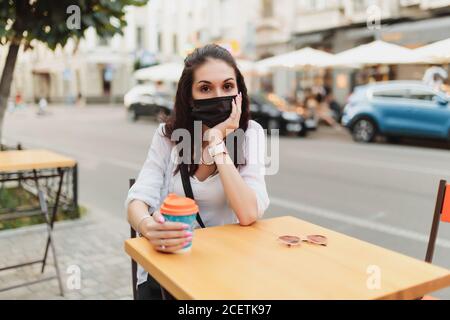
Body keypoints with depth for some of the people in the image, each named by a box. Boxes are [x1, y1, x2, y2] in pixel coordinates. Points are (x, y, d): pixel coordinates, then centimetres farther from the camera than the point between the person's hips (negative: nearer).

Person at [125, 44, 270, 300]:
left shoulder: (250, 134, -7)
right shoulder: (168, 135, -1)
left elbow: (249, 214, -19)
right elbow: (138, 199, -10)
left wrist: (216, 141, -21)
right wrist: (148, 225, -32)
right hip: (167, 264, 1)